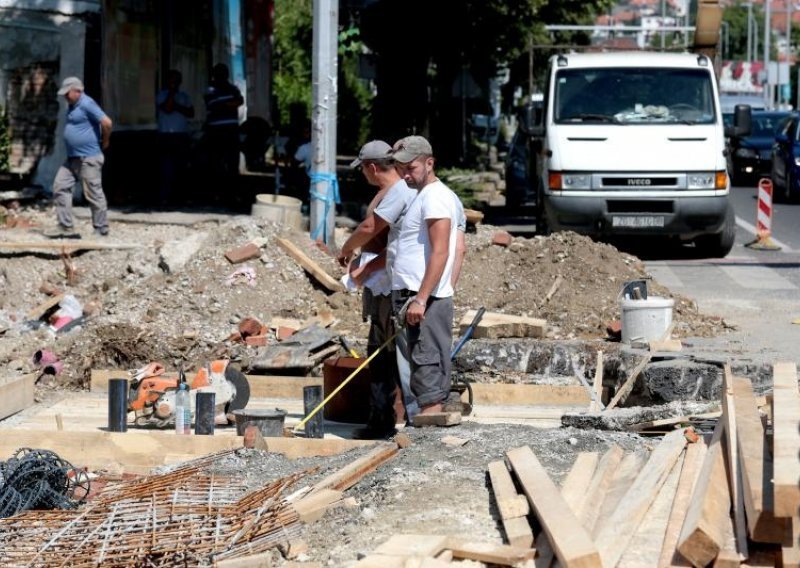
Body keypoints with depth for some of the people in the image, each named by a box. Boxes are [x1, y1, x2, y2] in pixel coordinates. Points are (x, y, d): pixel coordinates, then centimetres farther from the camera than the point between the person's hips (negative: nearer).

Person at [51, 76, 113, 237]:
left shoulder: (86, 104, -15)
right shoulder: (72, 106, 15)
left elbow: (107, 123, -22)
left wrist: (105, 141, -8)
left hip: (89, 158, -10)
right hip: (72, 158, 10)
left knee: (94, 193, -3)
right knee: (60, 187, 3)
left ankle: (101, 229, 6)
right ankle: (66, 227, 4)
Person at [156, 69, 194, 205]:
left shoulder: (184, 96, 16)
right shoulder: (162, 95, 4)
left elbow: (191, 113, 5)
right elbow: (167, 109, -12)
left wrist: (177, 107, -7)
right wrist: (172, 92, -8)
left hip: (182, 136, 4)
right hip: (166, 135, -4)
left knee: (181, 167, 3)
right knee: (167, 168, -11)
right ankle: (164, 197, -11)